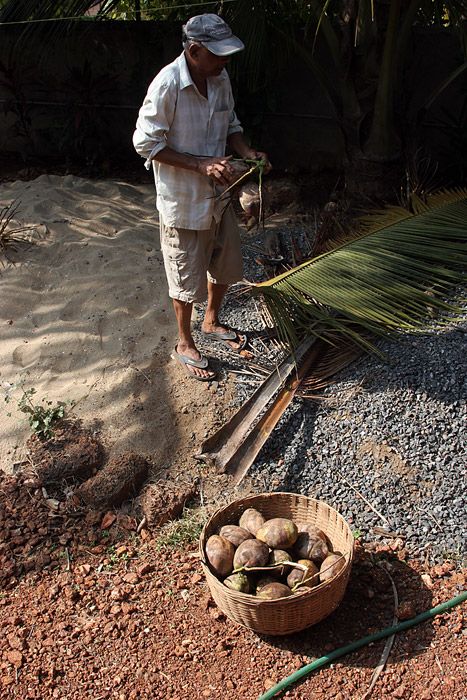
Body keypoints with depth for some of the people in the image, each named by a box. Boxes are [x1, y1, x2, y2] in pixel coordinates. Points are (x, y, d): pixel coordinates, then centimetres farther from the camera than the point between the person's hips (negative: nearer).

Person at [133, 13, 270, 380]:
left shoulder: (220, 78, -1)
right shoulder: (167, 84, -23)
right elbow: (146, 143, -20)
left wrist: (247, 152, -8)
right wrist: (201, 164, -26)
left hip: (218, 195, 7)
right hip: (183, 201, -7)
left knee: (224, 265, 21)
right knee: (187, 277, 7)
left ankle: (212, 322, 47)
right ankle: (185, 344, 29)